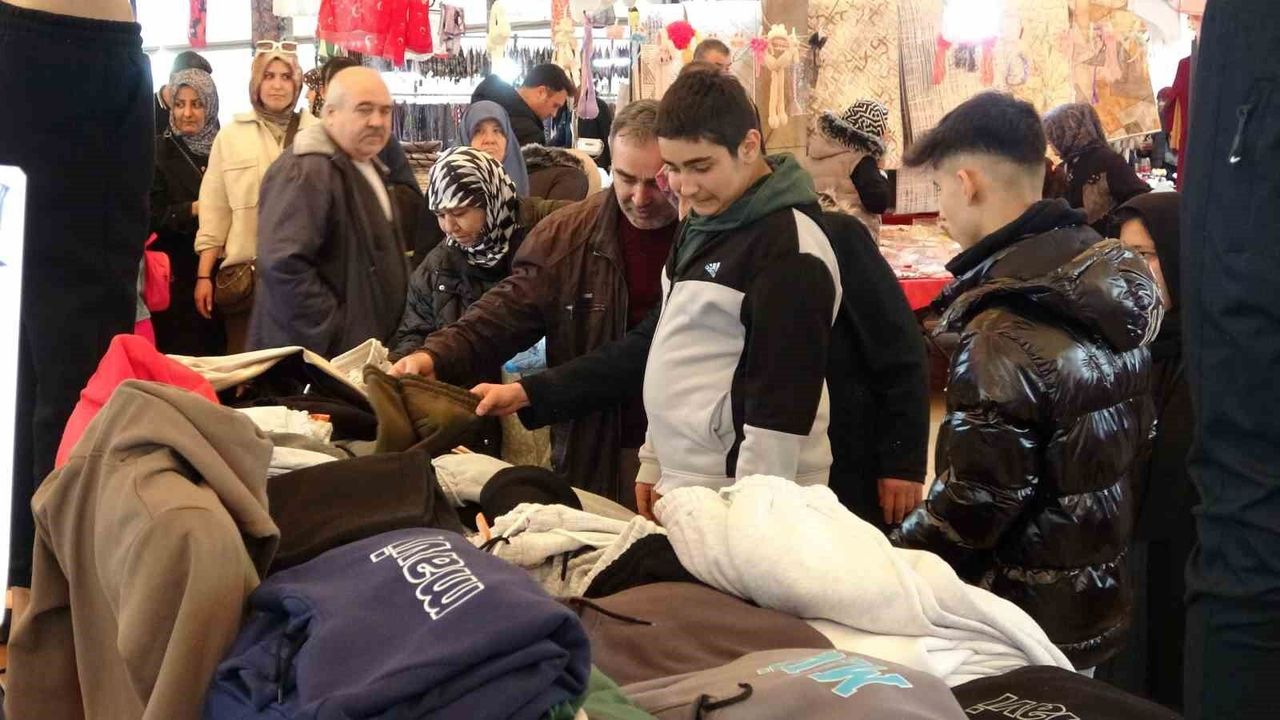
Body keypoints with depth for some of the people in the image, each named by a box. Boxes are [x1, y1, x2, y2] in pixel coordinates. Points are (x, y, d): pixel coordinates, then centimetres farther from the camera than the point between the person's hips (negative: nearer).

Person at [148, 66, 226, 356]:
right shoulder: (159, 152, 1)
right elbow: (151, 216, -6)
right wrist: (194, 209, -17)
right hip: (177, 278, -2)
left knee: (220, 354, 4)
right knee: (180, 359, -2)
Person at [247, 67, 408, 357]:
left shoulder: (368, 169, 16)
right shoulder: (305, 171, -17)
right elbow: (283, 265, -28)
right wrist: (338, 337, -25)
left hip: (367, 353, 10)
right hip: (318, 358, -10)